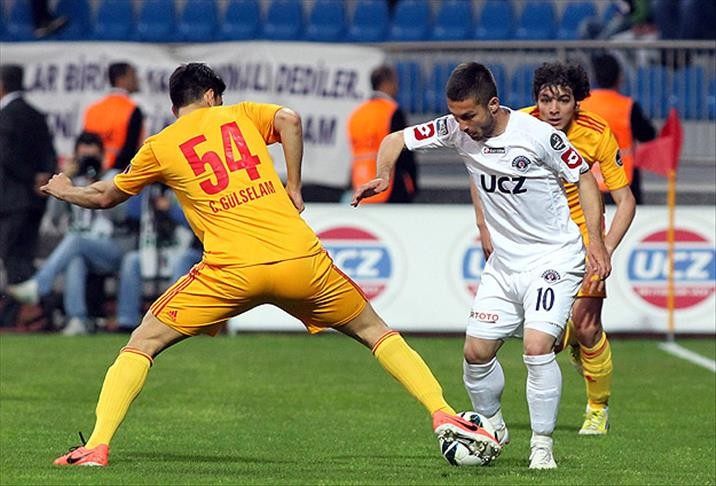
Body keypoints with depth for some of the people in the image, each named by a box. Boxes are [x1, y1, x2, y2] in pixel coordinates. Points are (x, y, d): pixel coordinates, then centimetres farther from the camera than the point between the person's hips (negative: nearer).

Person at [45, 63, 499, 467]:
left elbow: (105, 196, 27)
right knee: (374, 331, 19)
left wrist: (65, 191, 47)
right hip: (301, 257, 1)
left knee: (143, 342, 12)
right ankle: (443, 414, 5)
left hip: (231, 270, -1)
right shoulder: (238, 115, 17)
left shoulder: (159, 148, 14)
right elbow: (289, 119, -4)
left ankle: (97, 446, -2)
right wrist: (294, 190, 6)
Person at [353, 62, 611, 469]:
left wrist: (596, 241, -12)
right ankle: (492, 428, 29)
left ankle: (542, 445, -8)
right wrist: (383, 176, -18)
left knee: (537, 347, -21)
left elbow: (583, 176, -7)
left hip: (554, 257, -6)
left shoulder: (537, 135, -20)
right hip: (504, 263, 6)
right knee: (477, 351, 4)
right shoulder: (457, 131, -7)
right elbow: (397, 139, 3)